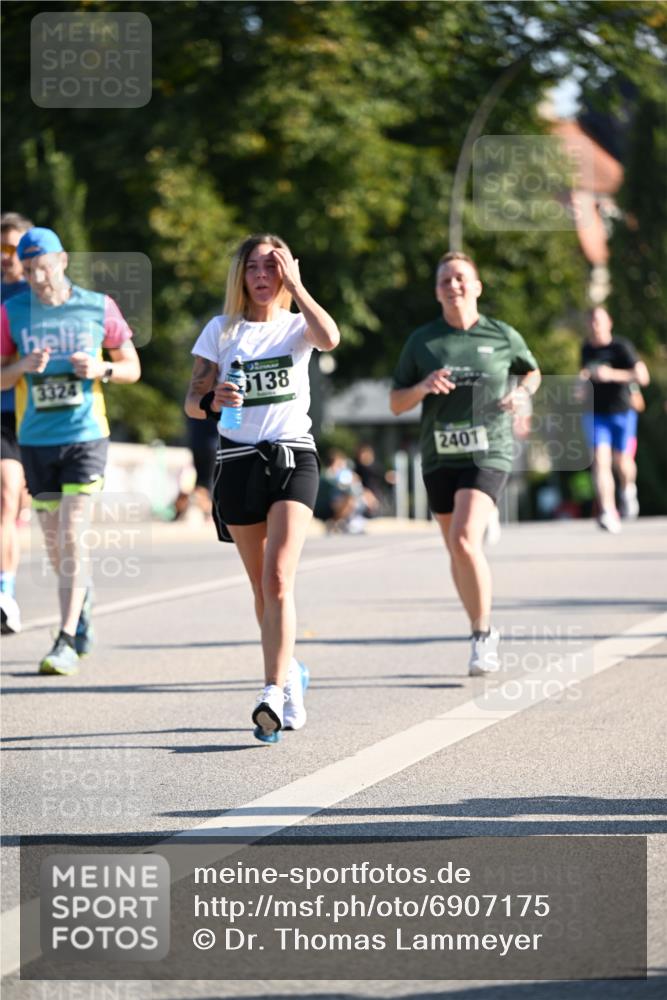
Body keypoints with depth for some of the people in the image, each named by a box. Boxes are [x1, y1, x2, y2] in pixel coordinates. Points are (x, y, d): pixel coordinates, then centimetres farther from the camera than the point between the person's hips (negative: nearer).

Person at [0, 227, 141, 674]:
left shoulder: (98, 307, -1)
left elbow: (133, 367, 8)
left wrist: (101, 369, -13)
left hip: (85, 436, -2)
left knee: (72, 536, -12)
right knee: (55, 542, 10)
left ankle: (67, 642, -11)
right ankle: (81, 597, 40)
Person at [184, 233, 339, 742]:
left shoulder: (297, 326, 6)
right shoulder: (221, 330, 9)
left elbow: (330, 338, -18)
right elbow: (192, 401, 5)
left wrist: (296, 285, -10)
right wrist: (212, 400, -18)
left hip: (293, 457, -2)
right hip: (238, 460, 2)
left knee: (278, 580, -17)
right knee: (262, 585, 10)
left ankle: (274, 693, -24)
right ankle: (290, 671, 32)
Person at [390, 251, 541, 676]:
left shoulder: (503, 336, 3)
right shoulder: (422, 341, 5)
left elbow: (532, 372, 22)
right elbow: (396, 404, 7)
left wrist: (521, 393, 0)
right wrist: (422, 388, -13)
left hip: (488, 452, -3)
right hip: (439, 456, 3)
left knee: (465, 540, -21)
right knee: (457, 549, 10)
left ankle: (484, 635, -8)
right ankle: (483, 635, 27)